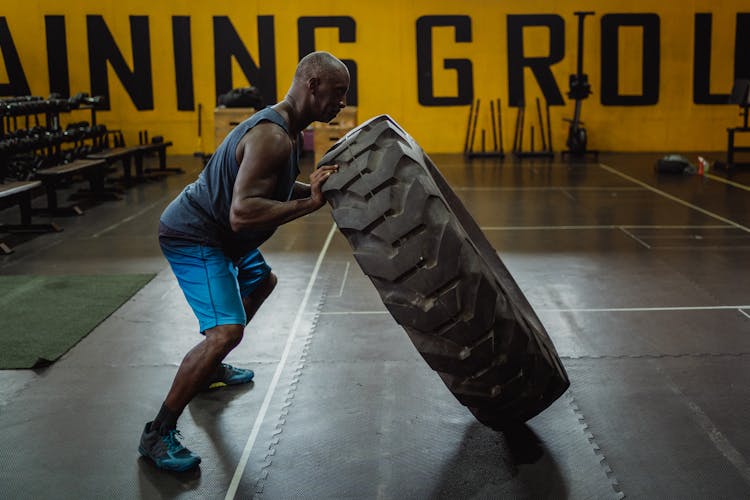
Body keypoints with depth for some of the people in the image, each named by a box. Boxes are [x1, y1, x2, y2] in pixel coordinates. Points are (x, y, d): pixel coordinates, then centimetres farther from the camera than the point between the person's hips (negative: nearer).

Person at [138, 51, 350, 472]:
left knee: (261, 282, 33)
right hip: (193, 236, -11)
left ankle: (210, 370, 44)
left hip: (216, 230, 11)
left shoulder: (283, 128, 6)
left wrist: (317, 188, 2)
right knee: (227, 331, -24)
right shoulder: (272, 137, -27)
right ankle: (158, 434, -11)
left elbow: (273, 187, 18)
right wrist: (309, 203, -35)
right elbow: (243, 213, -37)